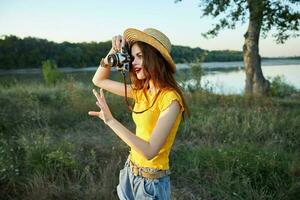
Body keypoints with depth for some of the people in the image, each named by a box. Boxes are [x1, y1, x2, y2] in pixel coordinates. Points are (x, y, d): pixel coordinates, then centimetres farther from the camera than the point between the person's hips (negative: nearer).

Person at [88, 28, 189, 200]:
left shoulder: (170, 99, -23)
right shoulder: (141, 91, -1)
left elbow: (150, 151, -28)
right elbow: (99, 81, 7)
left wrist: (110, 120, -30)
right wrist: (114, 52, -7)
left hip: (151, 181, -6)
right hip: (131, 171, 6)